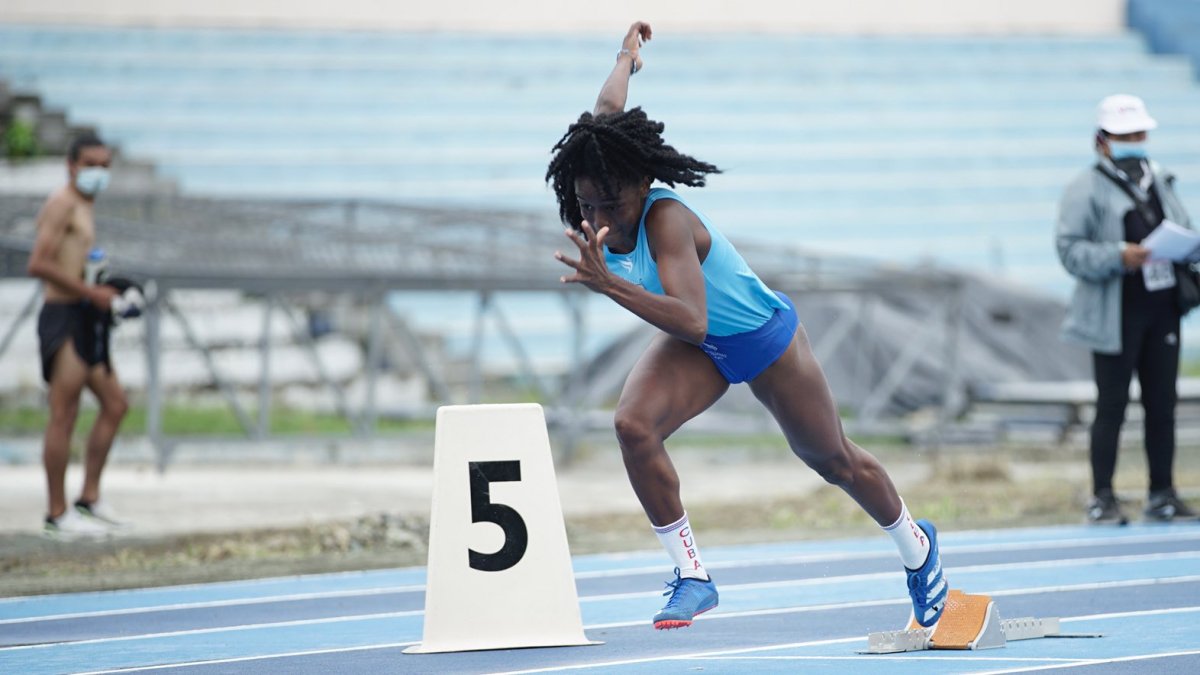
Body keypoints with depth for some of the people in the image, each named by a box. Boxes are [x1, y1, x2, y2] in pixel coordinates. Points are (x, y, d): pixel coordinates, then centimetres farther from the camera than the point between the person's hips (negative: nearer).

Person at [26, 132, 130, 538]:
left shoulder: (84, 208, 21)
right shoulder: (63, 204, -9)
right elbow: (39, 264, -19)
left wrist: (103, 295, 10)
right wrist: (89, 291, -20)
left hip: (84, 321, 11)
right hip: (64, 318, -11)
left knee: (115, 405, 15)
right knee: (64, 416, -9)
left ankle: (89, 499, 19)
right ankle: (57, 515, -8)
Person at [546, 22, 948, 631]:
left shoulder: (665, 220, -40)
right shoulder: (602, 188, -21)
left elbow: (691, 320, -52)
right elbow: (608, 111, -2)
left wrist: (609, 285, -64)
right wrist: (627, 55, 19)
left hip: (761, 336, -6)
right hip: (698, 347, 6)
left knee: (833, 460, 15)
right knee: (633, 424, -23)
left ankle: (917, 545, 45)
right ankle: (691, 577, -11)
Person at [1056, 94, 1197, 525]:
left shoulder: (1160, 183, 16)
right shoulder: (1087, 190, -4)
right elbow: (1070, 250, -12)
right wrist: (1118, 257, -24)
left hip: (1162, 312, 6)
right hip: (1116, 316, -6)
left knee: (1162, 404, 7)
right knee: (1111, 405, -3)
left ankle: (1162, 495, 13)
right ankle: (1102, 498, 2)